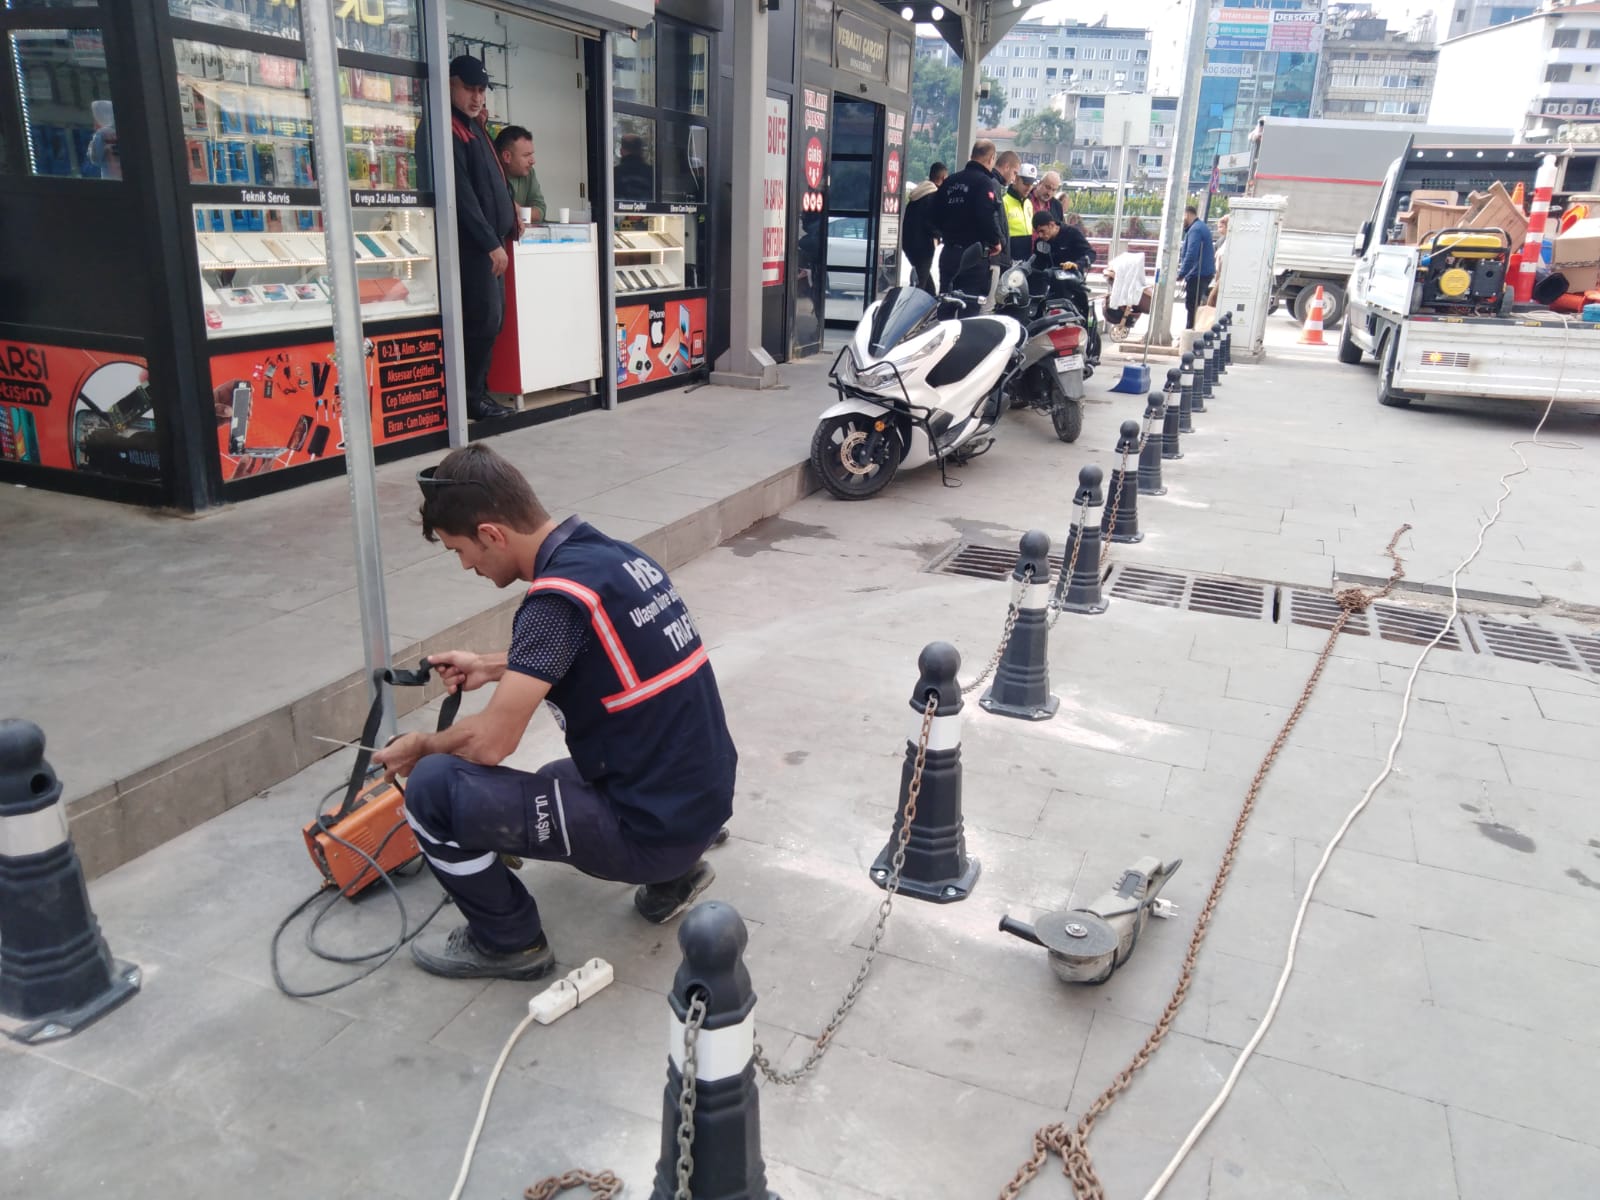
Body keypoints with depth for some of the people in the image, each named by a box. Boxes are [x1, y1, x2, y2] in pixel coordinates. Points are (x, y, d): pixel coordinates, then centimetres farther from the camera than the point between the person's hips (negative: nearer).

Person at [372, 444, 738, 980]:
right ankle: (670, 873, 19)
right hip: (703, 803, 9)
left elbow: (490, 742, -21)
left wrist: (419, 747, 0)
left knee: (435, 787, -12)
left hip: (650, 829, -9)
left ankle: (509, 942, 9)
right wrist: (490, 667, 23)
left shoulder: (558, 595, -23)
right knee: (555, 782, 37)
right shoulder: (614, 554, 3)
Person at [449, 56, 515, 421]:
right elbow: (462, 193, -17)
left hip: (489, 241, 10)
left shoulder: (473, 126, 20)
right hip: (473, 243, -10)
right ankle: (472, 396, -2)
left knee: (491, 319, 9)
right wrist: (491, 243, -18)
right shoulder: (449, 129, -10)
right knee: (484, 320, -10)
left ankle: (478, 391, 16)